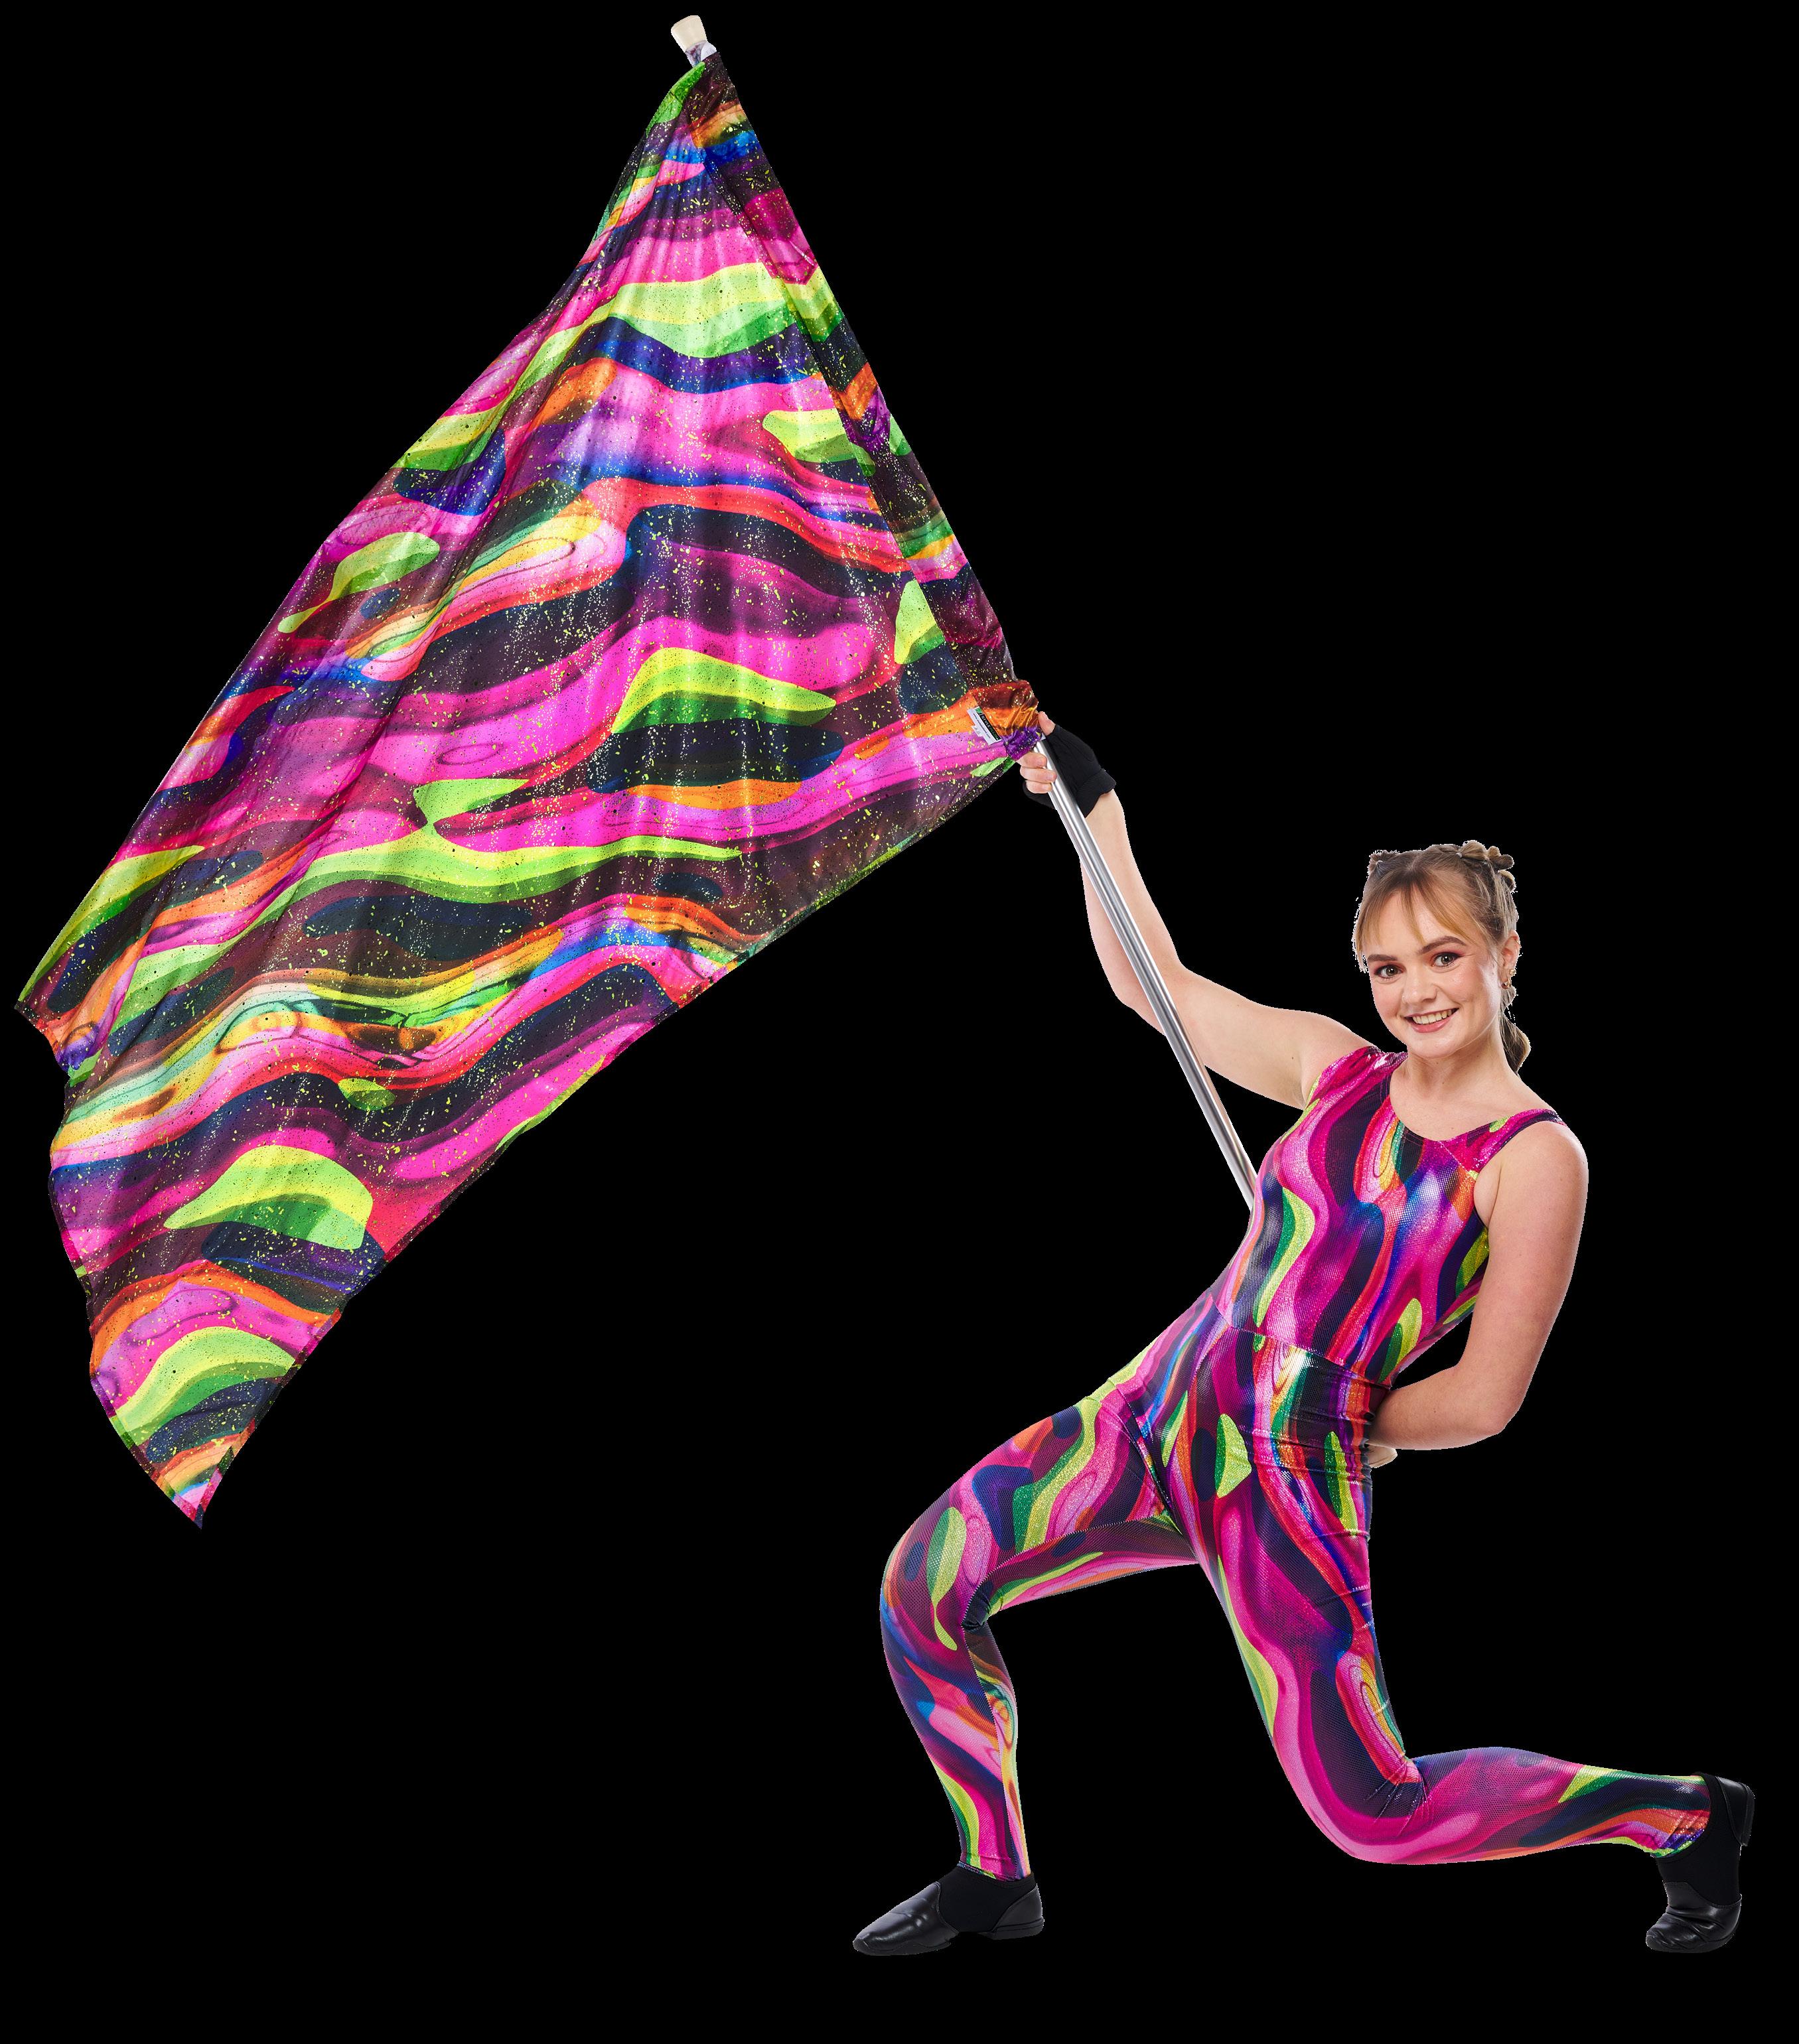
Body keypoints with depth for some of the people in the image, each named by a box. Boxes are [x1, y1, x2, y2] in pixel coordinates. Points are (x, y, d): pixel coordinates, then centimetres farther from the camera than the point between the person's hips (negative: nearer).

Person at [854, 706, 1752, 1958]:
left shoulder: (1534, 1158, -10)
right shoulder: (1336, 1068, 7)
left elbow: (1486, 1398, -10)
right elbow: (1159, 988, 17)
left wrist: (1348, 1429, 4)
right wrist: (1096, 803, 17)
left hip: (1286, 1479, -6)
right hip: (1157, 1407, 6)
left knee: (1372, 1816, -9)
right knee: (924, 1587, 2)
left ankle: (1689, 1818, 13)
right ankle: (993, 1880, 24)